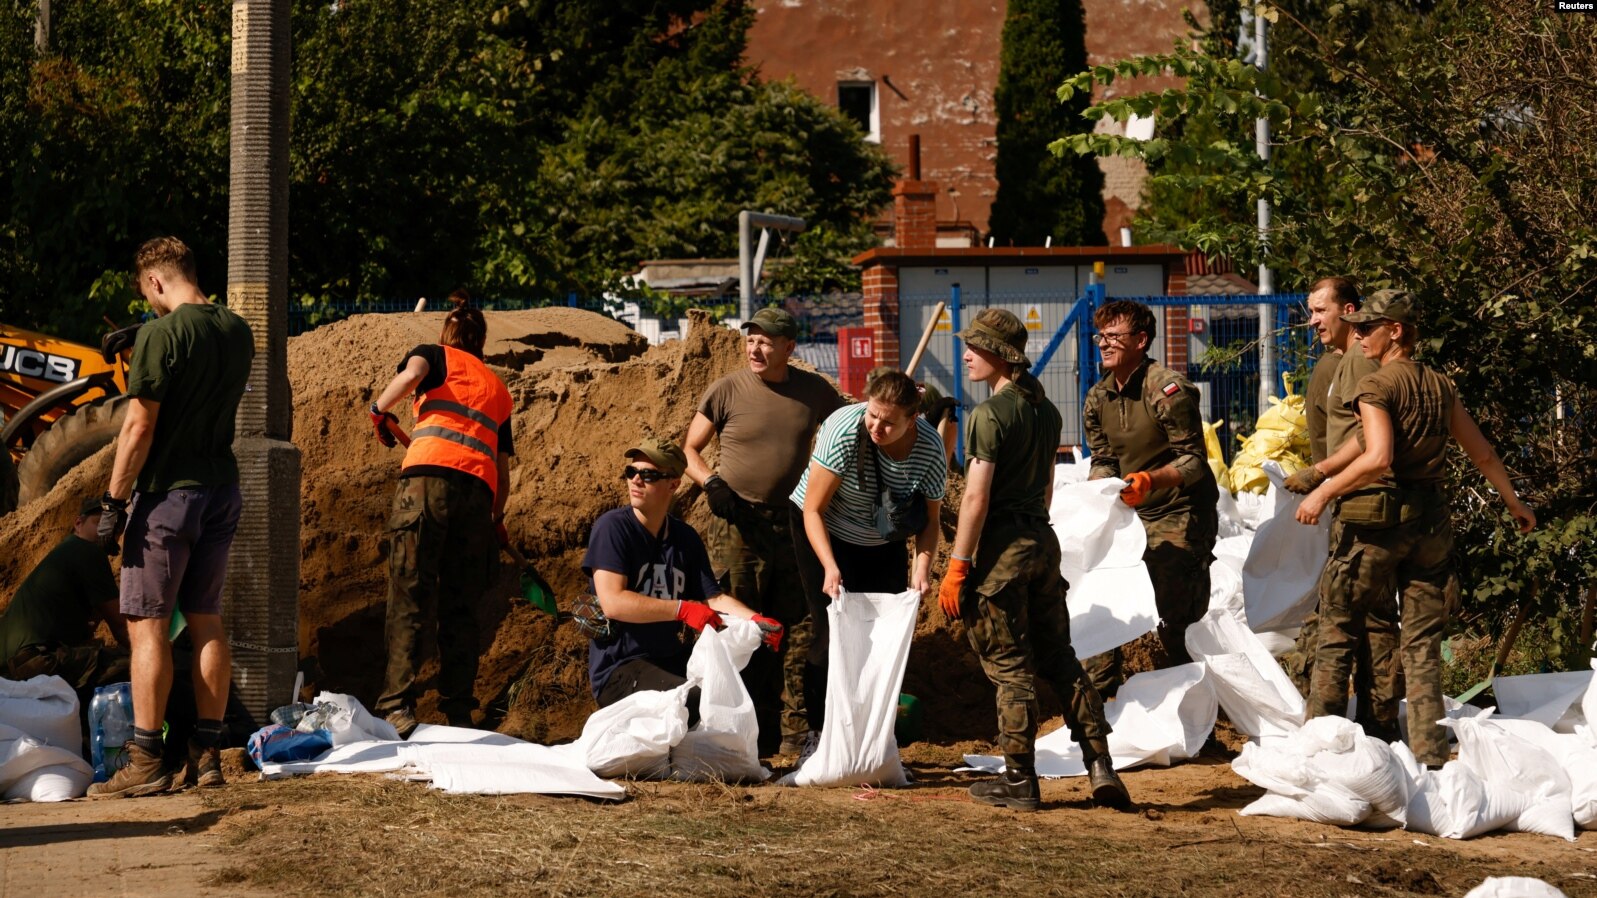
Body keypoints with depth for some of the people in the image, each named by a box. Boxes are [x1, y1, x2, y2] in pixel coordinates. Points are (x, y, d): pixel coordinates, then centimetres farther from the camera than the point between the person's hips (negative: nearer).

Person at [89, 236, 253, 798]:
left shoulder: (161, 335, -15)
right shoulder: (238, 332, 7)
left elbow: (139, 429, -17)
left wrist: (113, 502, -11)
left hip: (168, 492, -7)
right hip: (222, 491, 7)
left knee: (148, 625, -3)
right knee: (206, 621, 12)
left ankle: (146, 762, -4)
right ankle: (207, 755, 13)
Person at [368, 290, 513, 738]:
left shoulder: (435, 354, 18)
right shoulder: (497, 387, 30)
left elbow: (411, 374, -8)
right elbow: (504, 469, 27)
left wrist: (380, 409, 9)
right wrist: (497, 522, 38)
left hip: (429, 476, -4)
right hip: (479, 491, 4)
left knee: (409, 600, -7)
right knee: (461, 609, 9)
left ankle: (398, 706, -18)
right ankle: (459, 713, 5)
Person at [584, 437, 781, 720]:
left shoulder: (684, 537, 10)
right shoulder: (612, 528, -10)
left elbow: (714, 598, 10)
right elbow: (612, 603, -20)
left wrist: (756, 620, -11)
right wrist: (683, 610, -26)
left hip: (673, 661, 7)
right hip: (619, 672, -7)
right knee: (697, 702, -31)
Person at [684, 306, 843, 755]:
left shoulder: (814, 392, 3)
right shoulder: (727, 391, -3)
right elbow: (690, 449, 7)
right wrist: (711, 482, -12)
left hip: (795, 525, 2)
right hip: (739, 527, -2)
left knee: (798, 632, 4)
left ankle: (799, 728, 11)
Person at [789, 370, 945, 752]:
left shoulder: (930, 448, -22)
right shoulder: (844, 430, -31)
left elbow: (930, 519, -9)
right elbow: (813, 510, -25)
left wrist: (923, 567, -27)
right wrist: (830, 568, -35)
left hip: (882, 544, 3)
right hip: (824, 533, -3)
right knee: (832, 631, -12)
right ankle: (819, 732, -6)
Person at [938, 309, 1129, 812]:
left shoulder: (989, 415, -13)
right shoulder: (1046, 411, 12)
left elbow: (976, 497, -17)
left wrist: (957, 567, -15)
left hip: (1001, 545, -8)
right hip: (1043, 540, 8)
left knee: (1009, 666, -1)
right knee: (1059, 657, 13)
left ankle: (1019, 781, 4)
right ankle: (1100, 765, 6)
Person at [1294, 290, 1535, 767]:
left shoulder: (1376, 386, -11)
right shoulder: (1441, 386, 9)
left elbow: (1377, 458, -24)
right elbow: (1483, 453, 15)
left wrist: (1323, 493, -17)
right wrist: (1513, 501, 28)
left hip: (1376, 519, -5)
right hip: (1431, 519, 6)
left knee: (1337, 631, 7)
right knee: (1422, 644, 7)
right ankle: (1430, 754, 1)